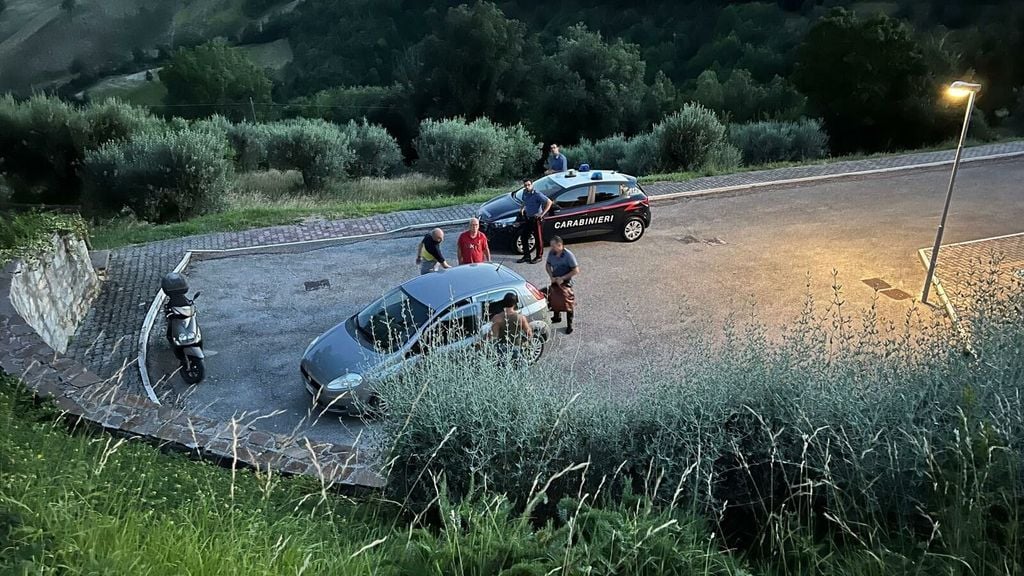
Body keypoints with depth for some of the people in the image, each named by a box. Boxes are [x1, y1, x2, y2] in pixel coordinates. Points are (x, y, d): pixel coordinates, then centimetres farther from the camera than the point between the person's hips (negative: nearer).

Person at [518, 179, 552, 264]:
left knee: (538, 238, 3)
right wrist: (522, 208, 9)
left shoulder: (537, 195, -20)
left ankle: (539, 256, 17)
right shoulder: (525, 193, 3)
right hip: (528, 218, 8)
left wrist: (542, 214, -22)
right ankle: (526, 256, 23)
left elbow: (549, 202, -21)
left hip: (536, 219, -8)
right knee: (523, 237, 10)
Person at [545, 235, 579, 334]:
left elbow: (576, 270, -21)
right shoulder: (551, 253, -9)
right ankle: (557, 317, 46)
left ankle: (569, 326, 16)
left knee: (568, 304, 3)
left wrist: (563, 278, -22)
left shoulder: (568, 255, -24)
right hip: (555, 281, 5)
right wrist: (551, 276, -8)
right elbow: (548, 265, 8)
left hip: (565, 282, -5)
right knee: (554, 300, 20)